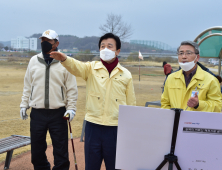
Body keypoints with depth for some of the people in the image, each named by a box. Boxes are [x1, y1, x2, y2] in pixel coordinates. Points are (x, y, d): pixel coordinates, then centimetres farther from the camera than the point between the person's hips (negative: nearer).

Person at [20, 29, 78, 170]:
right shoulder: (34, 61, 9)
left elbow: (72, 88, -1)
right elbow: (28, 86, 15)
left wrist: (71, 108, -8)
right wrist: (24, 104, 11)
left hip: (58, 114, -3)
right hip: (37, 113, 3)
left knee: (61, 150, 2)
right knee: (37, 149, 12)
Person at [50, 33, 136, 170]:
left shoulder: (126, 75, 4)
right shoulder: (91, 68, 3)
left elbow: (131, 104, 8)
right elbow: (76, 67, -18)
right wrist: (64, 59, -40)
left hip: (116, 129, 0)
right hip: (93, 127, 0)